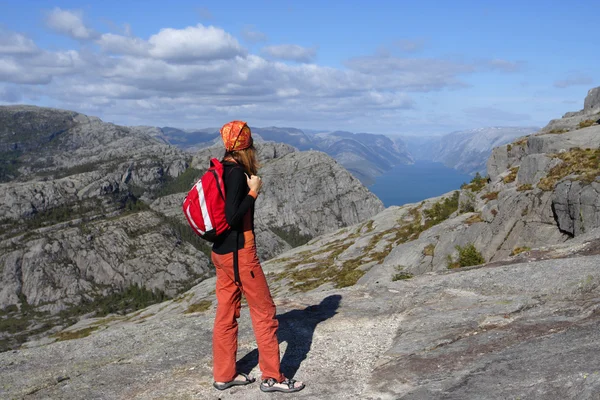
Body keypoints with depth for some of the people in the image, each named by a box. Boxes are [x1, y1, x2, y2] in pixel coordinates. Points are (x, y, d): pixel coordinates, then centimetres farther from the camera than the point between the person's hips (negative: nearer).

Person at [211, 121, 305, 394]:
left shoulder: (222, 170, 8)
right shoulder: (236, 173, -18)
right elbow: (232, 218, -24)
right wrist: (254, 191, -16)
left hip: (221, 252, 9)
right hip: (239, 252, -9)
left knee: (226, 312, 15)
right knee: (264, 311, 3)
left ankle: (224, 375, 25)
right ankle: (271, 376, 13)